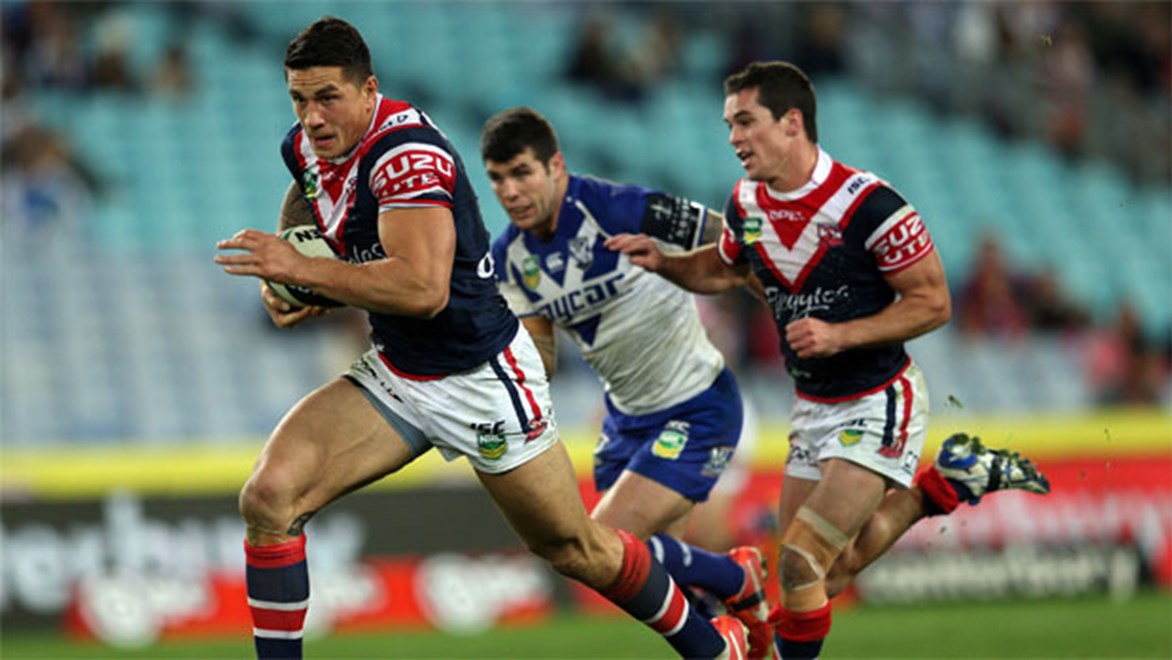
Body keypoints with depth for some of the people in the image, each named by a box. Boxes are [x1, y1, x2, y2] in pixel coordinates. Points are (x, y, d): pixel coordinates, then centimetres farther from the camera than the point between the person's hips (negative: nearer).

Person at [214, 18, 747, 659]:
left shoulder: (407, 153, -27)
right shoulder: (305, 145, -2)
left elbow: (424, 288, -39)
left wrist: (305, 270, -37)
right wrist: (282, 277, 6)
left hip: (482, 379, -7)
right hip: (393, 376, 7)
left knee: (574, 549, 9)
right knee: (268, 496, -15)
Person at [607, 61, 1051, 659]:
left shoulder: (867, 205, -23)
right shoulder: (746, 204, -2)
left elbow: (933, 303, -17)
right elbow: (724, 268, 20)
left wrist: (839, 334, -26)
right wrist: (663, 263, 0)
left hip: (878, 406, -8)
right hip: (813, 407, 8)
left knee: (801, 566, -16)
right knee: (827, 575, 11)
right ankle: (946, 483, 26)